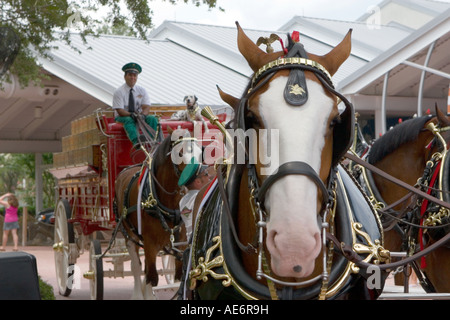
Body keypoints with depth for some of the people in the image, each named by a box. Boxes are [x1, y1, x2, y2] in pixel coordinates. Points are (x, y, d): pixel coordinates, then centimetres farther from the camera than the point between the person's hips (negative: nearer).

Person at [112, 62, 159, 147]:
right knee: (129, 120, -38)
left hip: (139, 115, 4)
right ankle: (136, 142, -63)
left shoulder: (141, 90, 6)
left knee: (152, 119, -24)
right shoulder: (118, 92, -6)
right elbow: (120, 111, -13)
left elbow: (146, 107, -3)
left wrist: (143, 114, -27)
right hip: (122, 117, -4)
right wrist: (131, 115, -32)